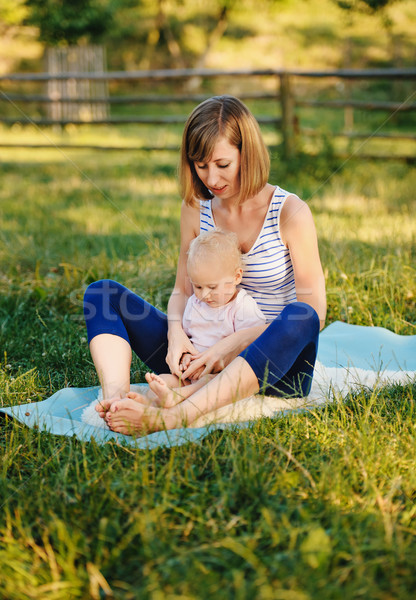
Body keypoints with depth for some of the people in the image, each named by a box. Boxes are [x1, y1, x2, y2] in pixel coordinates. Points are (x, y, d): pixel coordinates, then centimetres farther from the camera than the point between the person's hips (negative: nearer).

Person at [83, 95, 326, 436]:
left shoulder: (290, 213, -9)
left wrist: (234, 344, -24)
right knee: (102, 292, -7)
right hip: (204, 357, 4)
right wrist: (176, 334, -14)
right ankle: (115, 397, -37)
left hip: (274, 364, -4)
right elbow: (183, 290, 10)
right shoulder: (196, 210, 5)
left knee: (301, 318, -38)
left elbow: (315, 312, -13)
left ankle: (172, 417, -49)